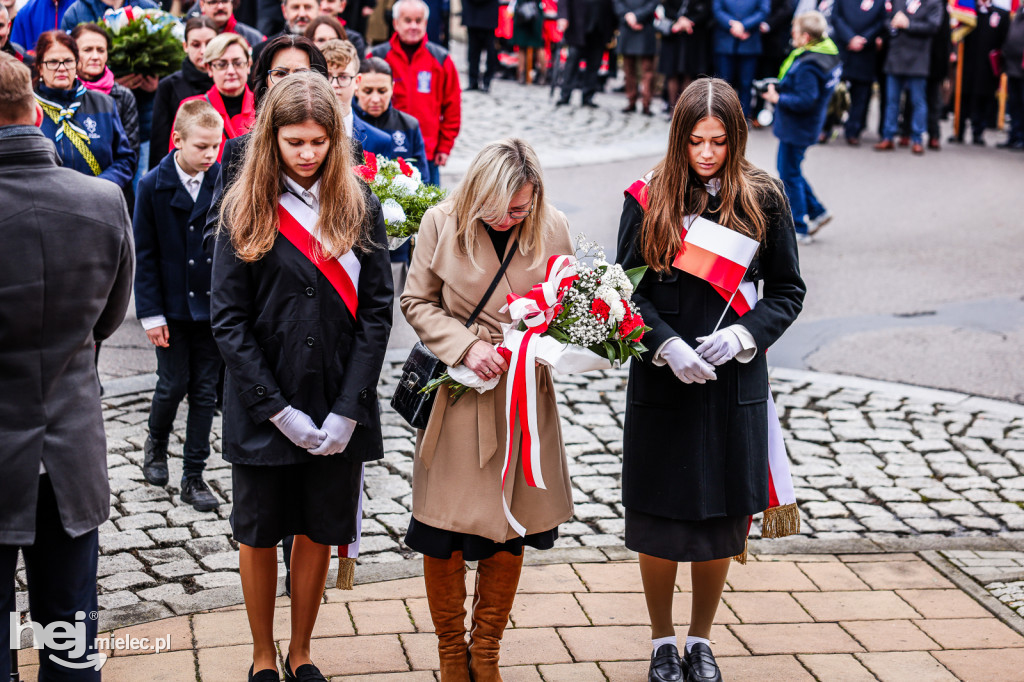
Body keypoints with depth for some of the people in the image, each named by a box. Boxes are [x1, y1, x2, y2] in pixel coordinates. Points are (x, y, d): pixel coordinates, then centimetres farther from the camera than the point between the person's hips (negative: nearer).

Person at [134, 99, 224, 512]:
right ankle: (156, 444, 34)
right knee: (174, 384, 3)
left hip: (212, 304, 2)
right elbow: (144, 255, -4)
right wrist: (151, 314, -7)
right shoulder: (153, 186, -6)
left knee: (206, 389, 5)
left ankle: (194, 476, 15)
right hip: (172, 305, -2)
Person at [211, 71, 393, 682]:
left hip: (339, 408, 1)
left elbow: (377, 310, -2)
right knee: (260, 534, 10)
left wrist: (348, 409, -11)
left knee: (319, 532, 11)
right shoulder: (247, 209, -4)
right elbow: (228, 319, -6)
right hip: (263, 411, -1)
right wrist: (279, 411, -13)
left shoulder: (360, 206, 0)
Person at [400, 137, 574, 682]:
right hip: (456, 396, -2)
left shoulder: (552, 229, -4)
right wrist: (466, 346, -15)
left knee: (510, 533, 9)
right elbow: (417, 303, 0)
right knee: (444, 535, 2)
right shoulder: (442, 223, -9)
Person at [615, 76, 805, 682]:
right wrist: (666, 344, -16)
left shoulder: (763, 199, -1)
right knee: (659, 521, 5)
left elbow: (787, 290, 3)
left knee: (723, 520, 9)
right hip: (662, 382, -1)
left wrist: (742, 336, -14)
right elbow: (626, 289, -1)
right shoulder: (649, 198, -3)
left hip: (735, 383, 1)